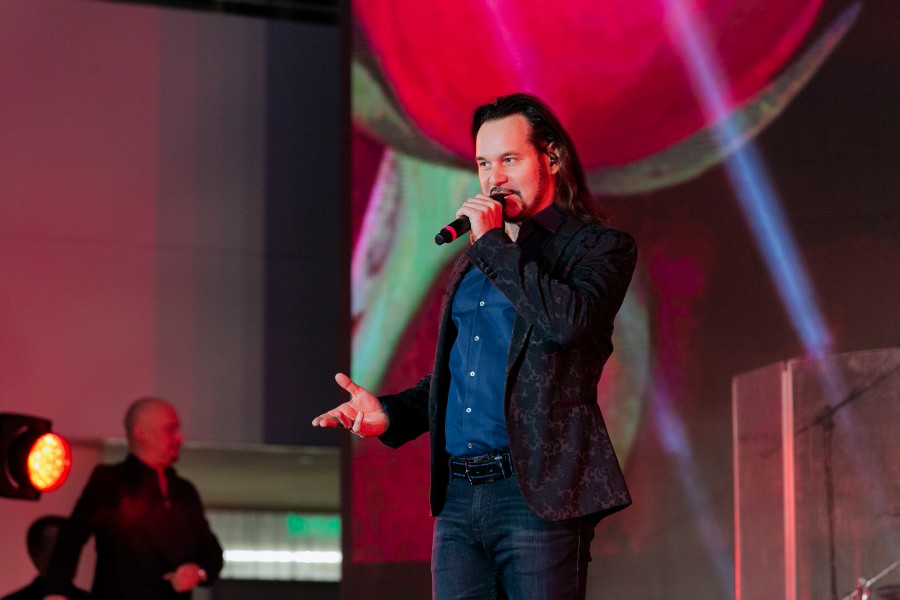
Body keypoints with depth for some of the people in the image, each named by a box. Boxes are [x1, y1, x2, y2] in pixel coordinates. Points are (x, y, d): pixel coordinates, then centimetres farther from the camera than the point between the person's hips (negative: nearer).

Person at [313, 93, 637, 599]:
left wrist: (494, 244, -12)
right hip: (458, 497, 6)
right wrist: (389, 413, 9)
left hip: (537, 494, -6)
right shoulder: (473, 261, 22)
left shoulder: (600, 246, 0)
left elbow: (568, 321, -21)